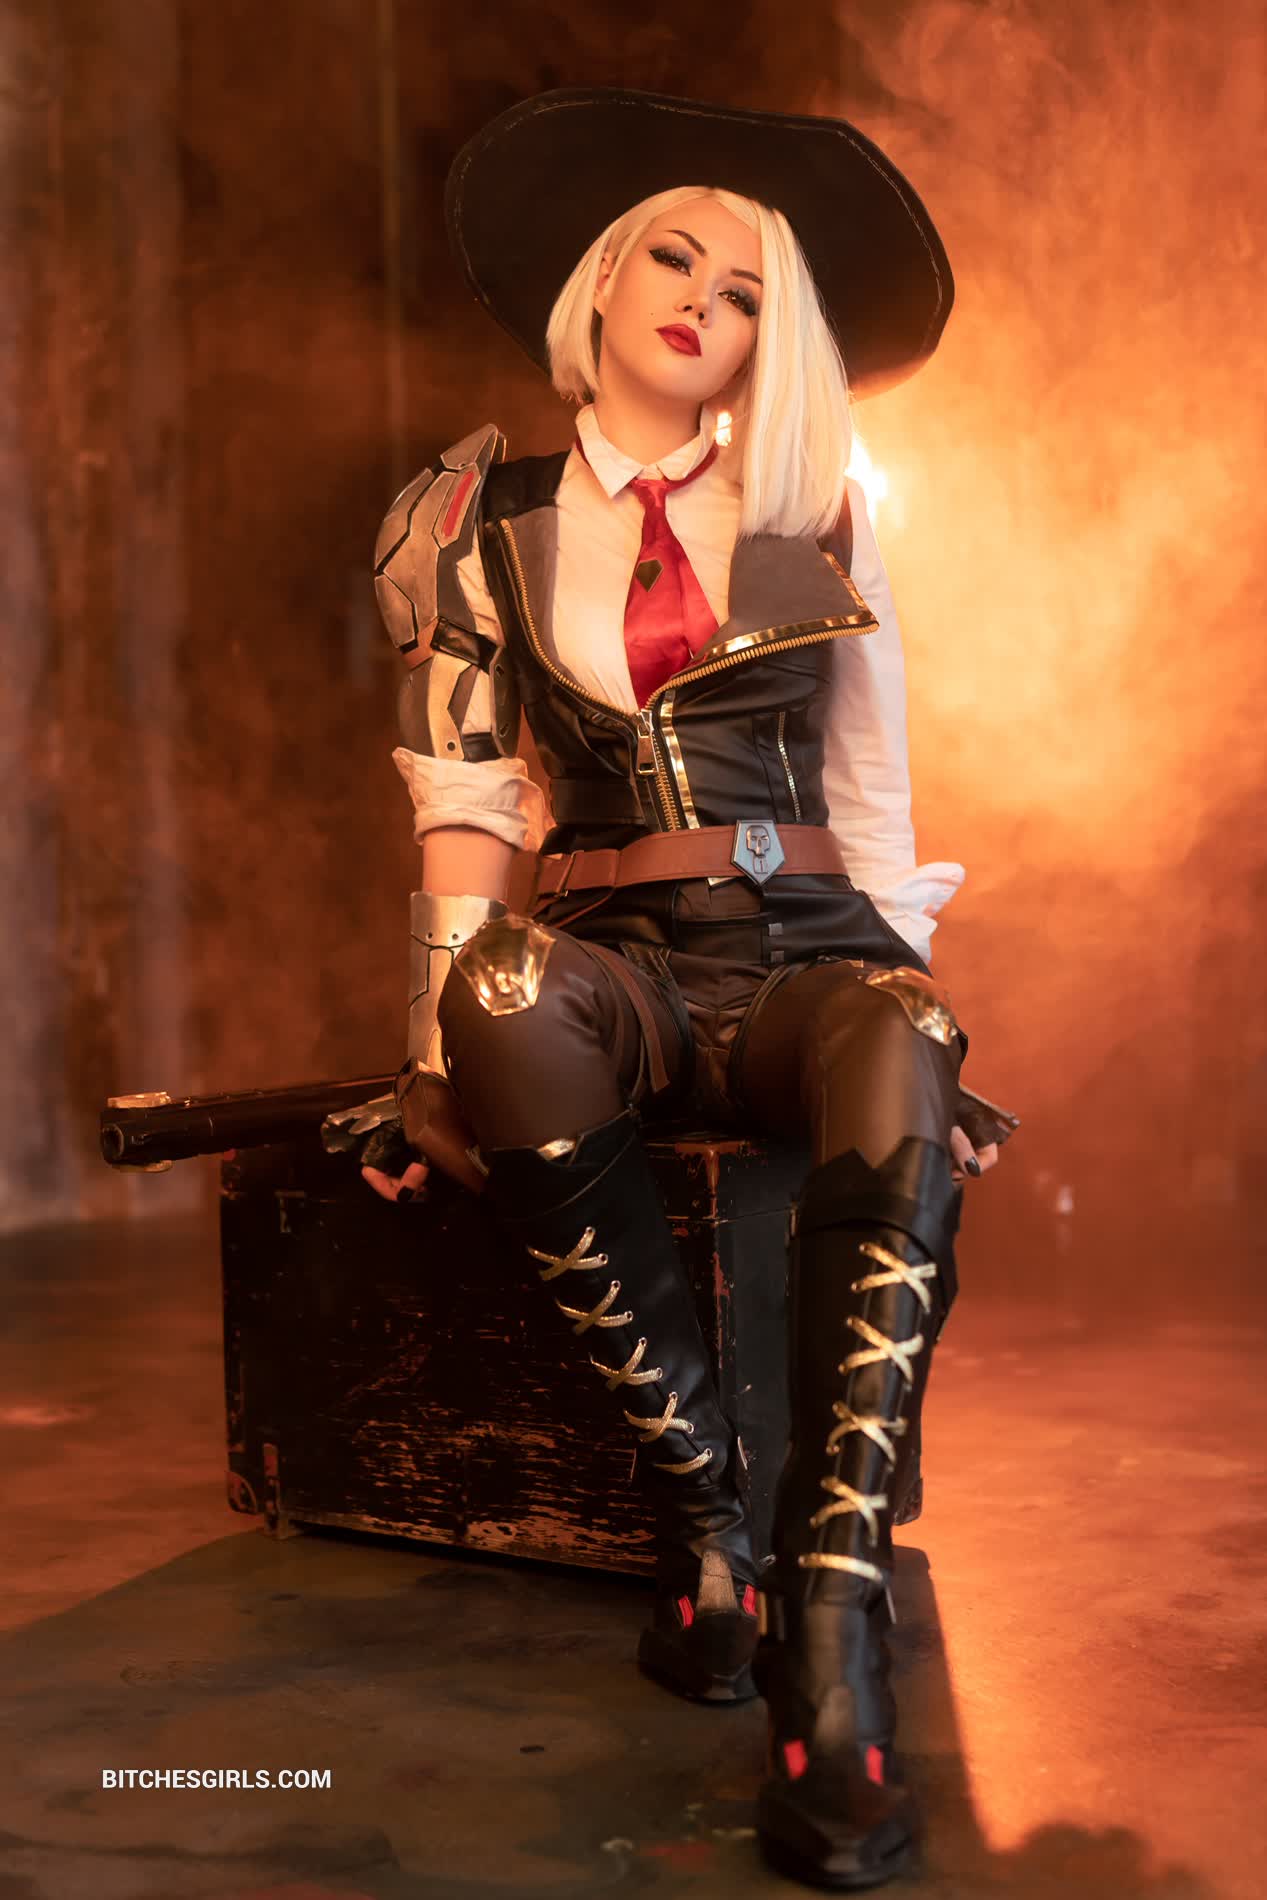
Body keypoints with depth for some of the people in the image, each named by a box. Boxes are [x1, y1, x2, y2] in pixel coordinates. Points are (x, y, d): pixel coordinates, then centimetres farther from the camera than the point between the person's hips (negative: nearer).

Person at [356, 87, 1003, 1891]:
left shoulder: (821, 524, 14)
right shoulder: (496, 522, 12)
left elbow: (875, 797, 13)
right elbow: (462, 793, 5)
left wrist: (910, 987, 0)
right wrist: (460, 997, -10)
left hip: (809, 950, 1)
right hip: (619, 958, 0)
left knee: (903, 1066, -36)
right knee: (515, 1005, -37)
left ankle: (835, 1629, -36)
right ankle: (699, 1499, -24)